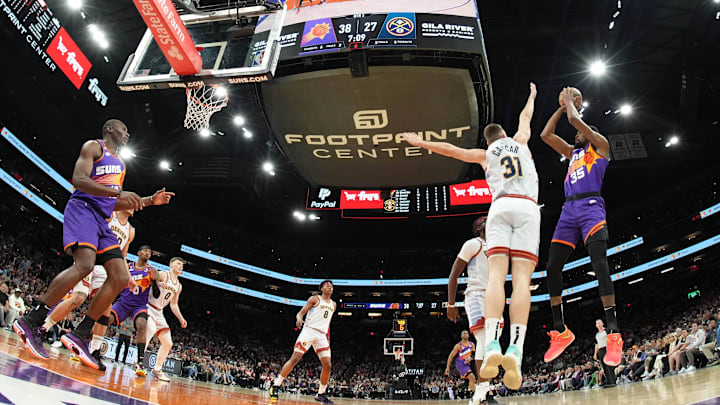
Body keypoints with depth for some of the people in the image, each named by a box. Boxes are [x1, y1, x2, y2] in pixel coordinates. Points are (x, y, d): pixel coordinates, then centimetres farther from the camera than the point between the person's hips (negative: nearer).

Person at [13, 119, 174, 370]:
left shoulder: (119, 163, 29)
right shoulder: (93, 147, 5)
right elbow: (79, 180, -12)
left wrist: (149, 201, 19)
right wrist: (118, 192, -24)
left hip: (101, 219, 9)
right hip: (82, 209, -8)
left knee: (120, 278, -6)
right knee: (84, 264, -31)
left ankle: (80, 335, -5)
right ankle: (31, 322, -22)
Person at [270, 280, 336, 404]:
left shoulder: (333, 304, 19)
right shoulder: (315, 299, 3)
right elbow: (301, 312, -2)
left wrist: (328, 338, 20)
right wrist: (299, 319, -25)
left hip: (322, 335, 5)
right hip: (309, 331, -5)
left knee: (327, 365, -3)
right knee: (294, 359, -12)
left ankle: (321, 394, 9)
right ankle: (275, 386, -5)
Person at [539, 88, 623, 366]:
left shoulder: (600, 146, 12)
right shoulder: (573, 153, 29)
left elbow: (575, 119, 0)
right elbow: (545, 135, 26)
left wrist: (570, 103, 19)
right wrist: (562, 106, 29)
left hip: (590, 206, -7)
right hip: (568, 210, 7)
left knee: (599, 264, -22)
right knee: (552, 268, -3)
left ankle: (614, 334, -23)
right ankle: (560, 331, 5)